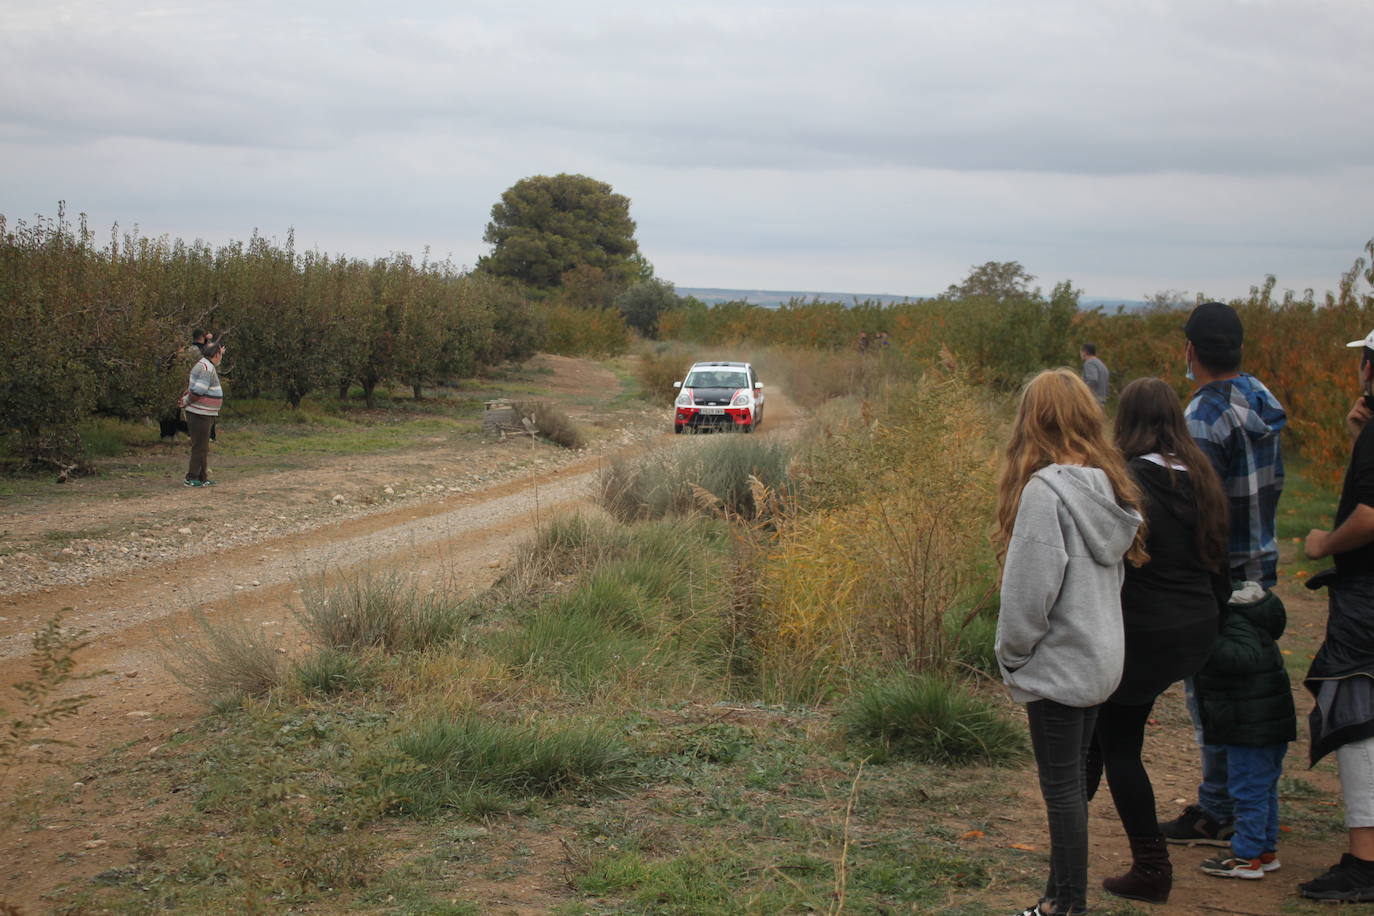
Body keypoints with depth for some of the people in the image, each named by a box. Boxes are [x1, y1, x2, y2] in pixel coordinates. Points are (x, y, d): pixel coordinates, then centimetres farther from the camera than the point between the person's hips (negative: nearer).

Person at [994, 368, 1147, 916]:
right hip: (1100, 660, 8)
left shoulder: (1046, 490, -20)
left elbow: (1030, 589, -20)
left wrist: (1010, 655, -5)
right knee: (1071, 779, 17)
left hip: (1057, 665, -8)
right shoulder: (1109, 485, 3)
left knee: (1062, 785, 4)